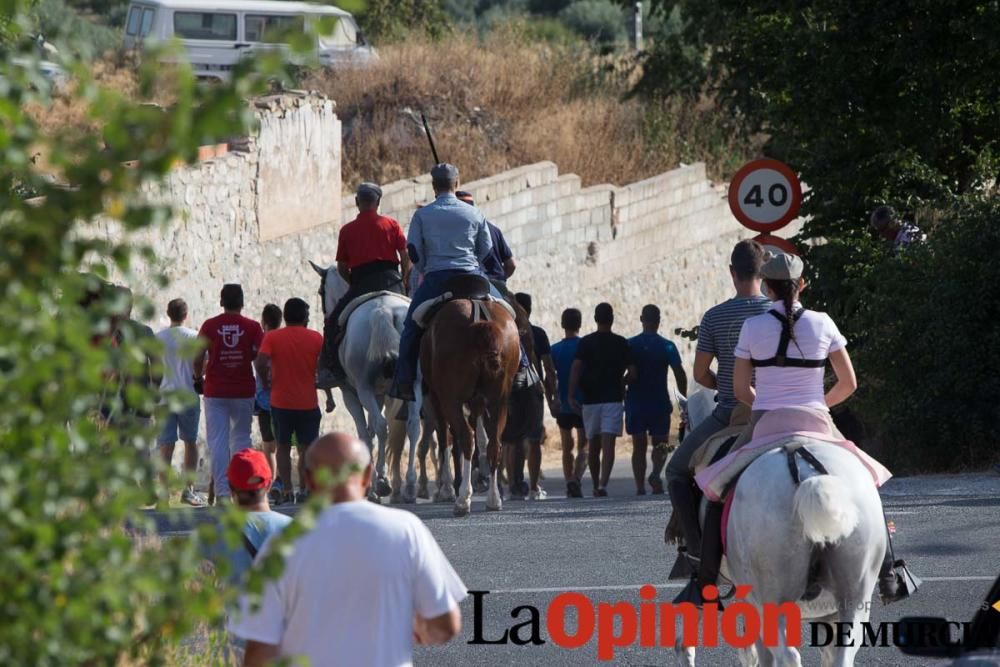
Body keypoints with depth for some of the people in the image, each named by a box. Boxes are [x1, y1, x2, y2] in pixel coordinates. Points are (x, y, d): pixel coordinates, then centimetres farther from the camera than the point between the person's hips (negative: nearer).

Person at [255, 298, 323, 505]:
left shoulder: (272, 337, -3)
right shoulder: (316, 338, 0)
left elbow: (261, 363, -17)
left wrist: (266, 384, -1)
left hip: (281, 402, 0)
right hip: (308, 402, 0)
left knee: (283, 447, 9)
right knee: (306, 448, 8)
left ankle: (287, 491, 3)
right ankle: (303, 490, 4)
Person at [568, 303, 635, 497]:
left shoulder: (586, 342, 1)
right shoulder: (621, 343, 1)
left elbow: (576, 368, -9)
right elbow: (632, 371, 0)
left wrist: (571, 395, -9)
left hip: (590, 399, 1)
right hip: (613, 399, -1)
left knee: (593, 446, 14)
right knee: (608, 444, -10)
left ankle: (596, 486, 22)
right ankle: (603, 484, -26)